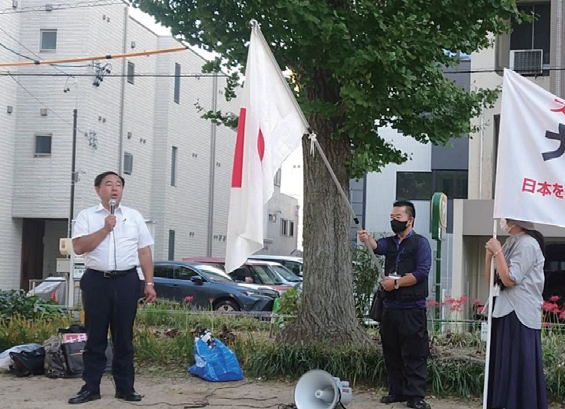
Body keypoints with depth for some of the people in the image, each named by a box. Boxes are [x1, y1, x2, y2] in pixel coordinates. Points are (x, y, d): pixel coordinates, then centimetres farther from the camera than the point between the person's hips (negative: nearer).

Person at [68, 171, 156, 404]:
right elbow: (79, 247, -8)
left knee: (124, 336, 5)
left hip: (126, 281, 1)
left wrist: (149, 283, 3)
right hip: (96, 280, -1)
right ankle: (90, 387, 10)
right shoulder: (87, 216, 5)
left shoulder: (134, 216, 11)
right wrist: (105, 229, -13)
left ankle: (125, 387, 12)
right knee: (95, 336, 3)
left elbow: (144, 252, 9)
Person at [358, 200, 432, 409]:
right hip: (390, 306, 6)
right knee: (391, 353, 11)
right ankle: (396, 391, 20)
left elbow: (421, 272, -13)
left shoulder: (420, 243, -2)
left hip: (412, 308, -6)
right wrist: (367, 239, -32)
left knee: (414, 354, -5)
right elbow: (377, 247, -10)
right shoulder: (390, 242, 14)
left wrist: (396, 283, -16)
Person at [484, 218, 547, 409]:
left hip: (520, 316, -9)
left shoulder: (528, 244, -13)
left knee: (519, 368, -6)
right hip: (504, 313, 9)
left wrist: (498, 251, -14)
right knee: (503, 367, 12)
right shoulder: (511, 244, 14)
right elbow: (491, 280, 14)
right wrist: (489, 255, 0)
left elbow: (510, 279, -20)